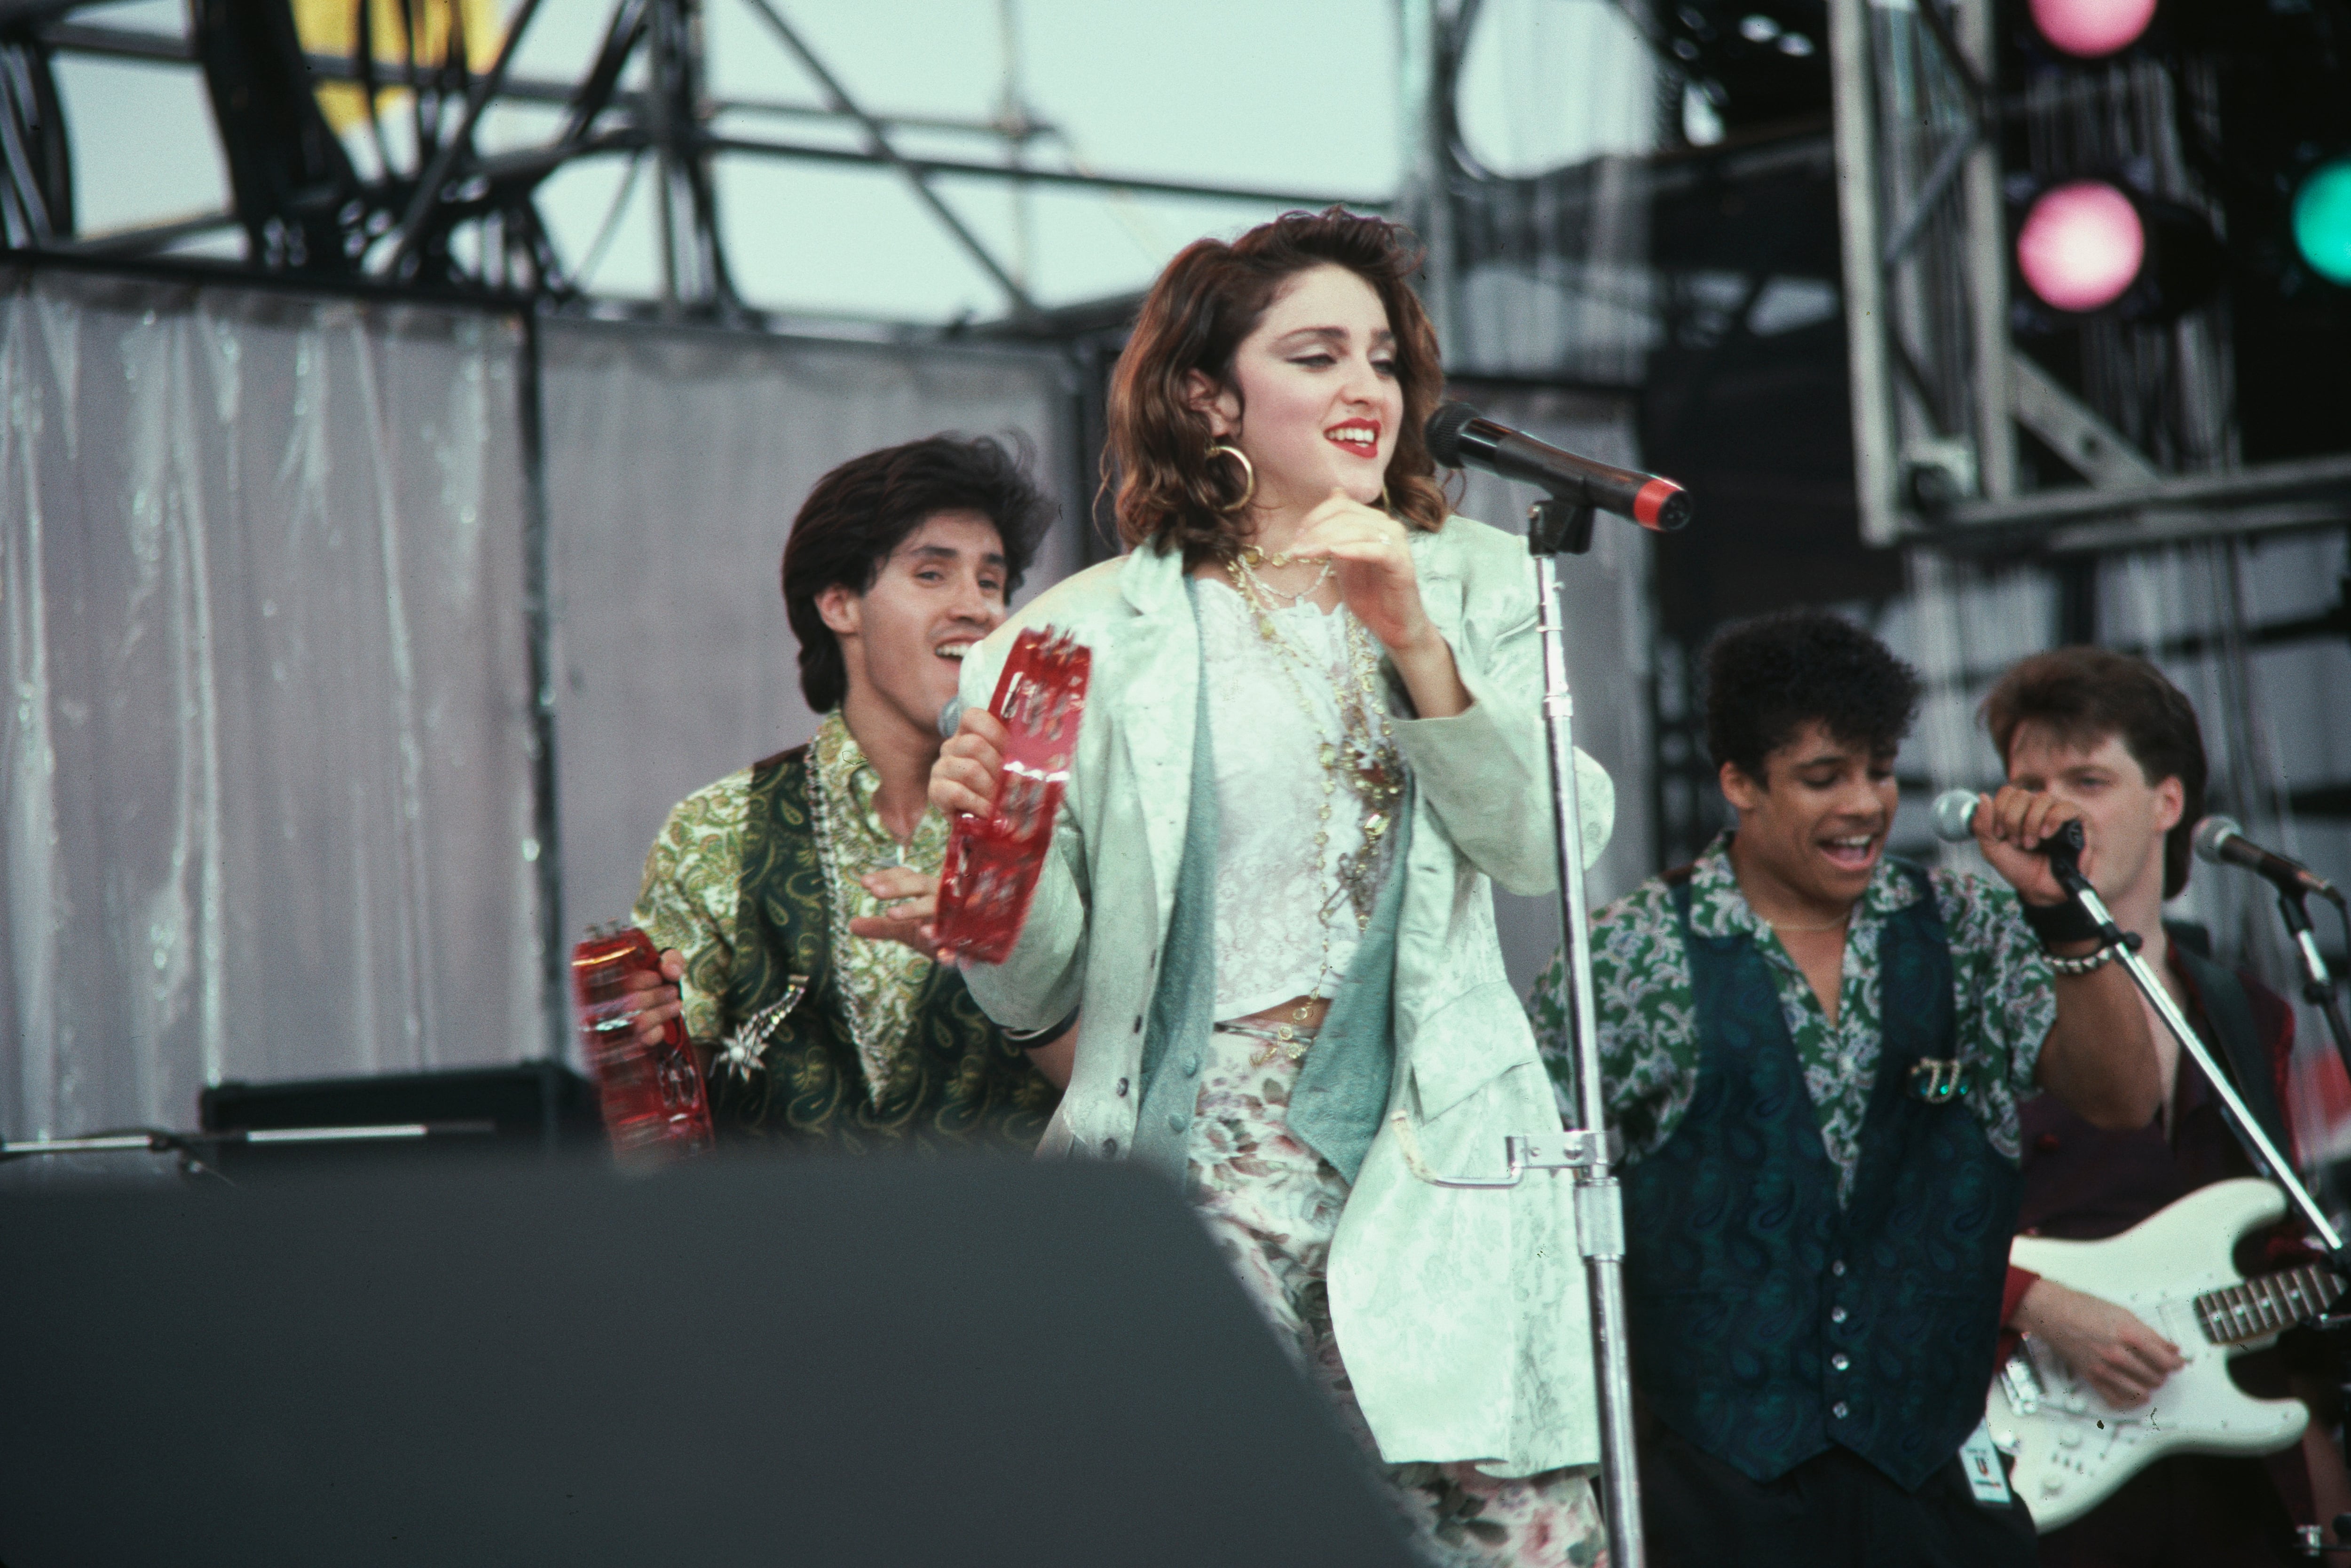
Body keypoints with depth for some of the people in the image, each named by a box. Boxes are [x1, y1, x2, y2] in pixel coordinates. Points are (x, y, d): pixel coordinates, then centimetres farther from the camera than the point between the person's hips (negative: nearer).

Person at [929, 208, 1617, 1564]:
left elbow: (1544, 845, -2)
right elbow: (1039, 992, 7)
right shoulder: (1092, 636, 6)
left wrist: (1414, 641, -11)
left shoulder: (1474, 586, 13)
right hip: (1192, 1186, -1)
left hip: (1434, 1172, 1)